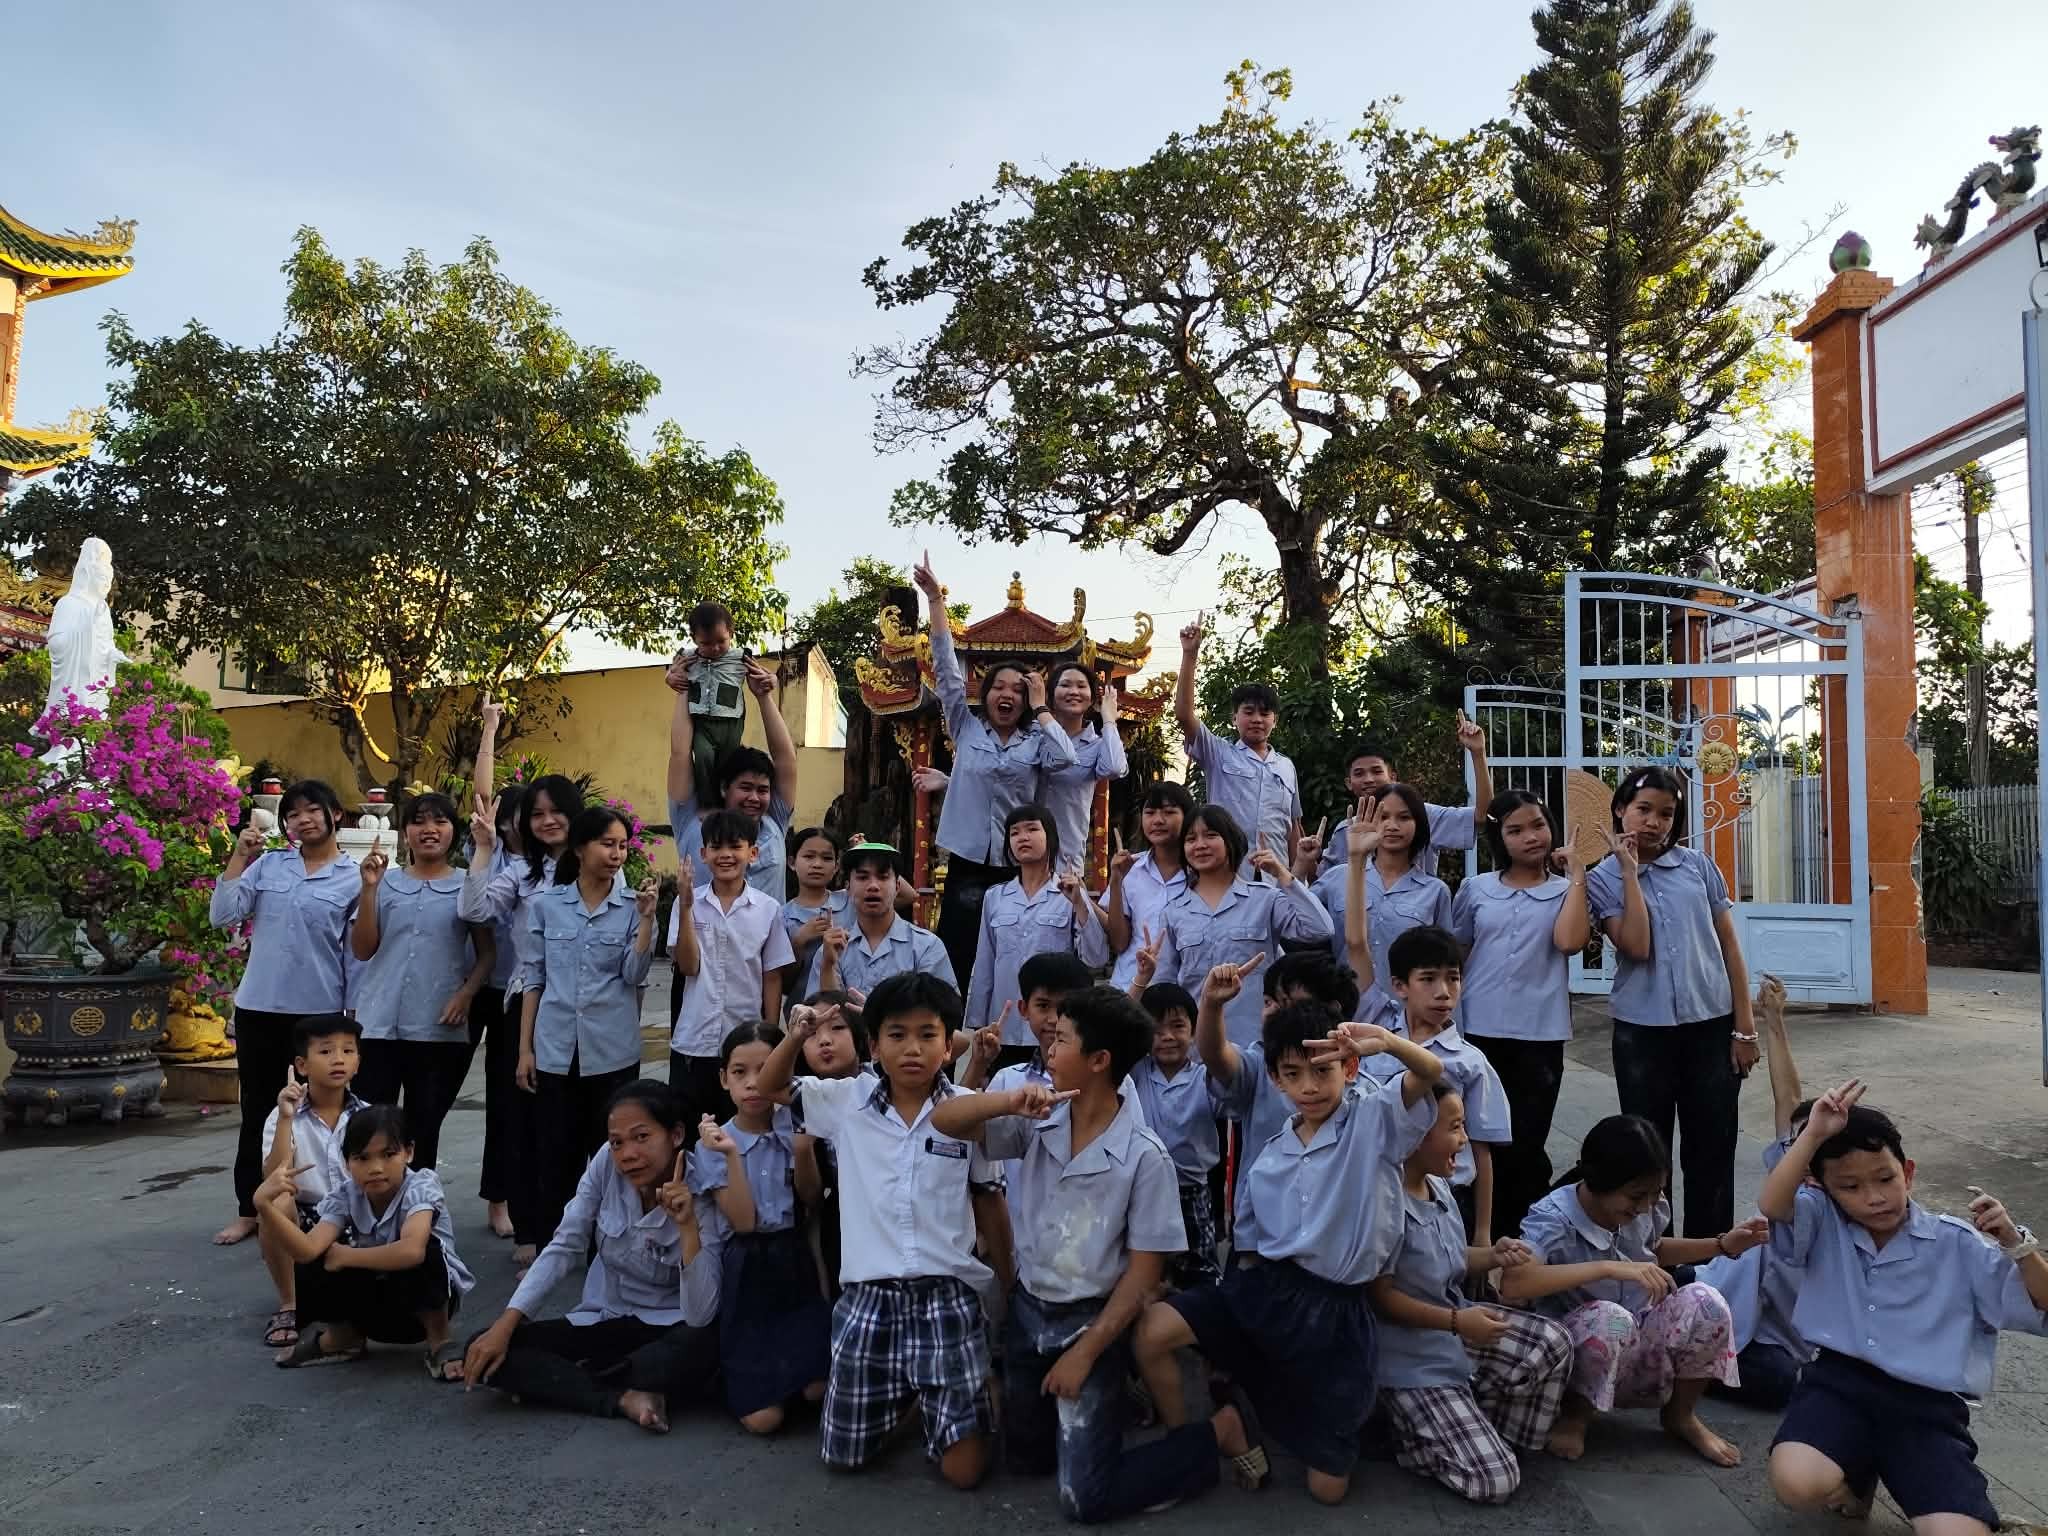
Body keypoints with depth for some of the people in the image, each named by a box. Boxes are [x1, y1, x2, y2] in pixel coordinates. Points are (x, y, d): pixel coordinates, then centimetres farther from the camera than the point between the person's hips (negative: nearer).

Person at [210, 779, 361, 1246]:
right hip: (258, 1008, 3)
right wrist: (239, 857, -6)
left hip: (320, 1012, -3)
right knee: (256, 1111, 12)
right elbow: (222, 915, -2)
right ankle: (249, 1211, 25)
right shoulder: (268, 864, 6)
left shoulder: (354, 878, -3)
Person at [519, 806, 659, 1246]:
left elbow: (634, 974, -7)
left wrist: (647, 918, -17)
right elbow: (534, 979, 7)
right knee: (555, 1153, 7)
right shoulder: (545, 905, 4)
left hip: (612, 1050, -1)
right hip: (556, 1048, 1)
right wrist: (524, 1048, 5)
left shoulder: (632, 907, 1)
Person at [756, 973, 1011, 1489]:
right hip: (868, 1297, 2)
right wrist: (795, 1037, -11)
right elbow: (771, 1089, 10)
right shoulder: (846, 1101, -2)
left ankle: (972, 1397, 29)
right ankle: (904, 1398, 36)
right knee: (844, 1457, 10)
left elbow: (988, 1202, 5)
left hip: (948, 1297, -2)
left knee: (964, 1471, -1)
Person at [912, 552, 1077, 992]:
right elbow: (946, 668, 2)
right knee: (958, 956, 0)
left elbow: (1064, 757, -15)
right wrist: (935, 599, -4)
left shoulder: (1035, 739, 6)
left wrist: (1040, 706, -4)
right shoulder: (966, 729, 7)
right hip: (967, 859, 0)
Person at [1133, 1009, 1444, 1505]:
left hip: (1336, 1311, -3)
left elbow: (1430, 1072, -22)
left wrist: (1386, 1041, -43)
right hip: (1265, 1289, 3)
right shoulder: (1268, 1158, 11)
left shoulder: (1375, 1122, -3)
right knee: (1152, 1330, -22)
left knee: (1328, 1488, 3)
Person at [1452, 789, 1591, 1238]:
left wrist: (1577, 874, -11)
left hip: (1539, 1035, -1)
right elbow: (1453, 958, 12)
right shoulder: (1475, 889, 7)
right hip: (1479, 1032, 2)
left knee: (1526, 1145, 6)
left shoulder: (1566, 890, 4)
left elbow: (1569, 941, -17)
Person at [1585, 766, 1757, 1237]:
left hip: (1711, 1025, 1)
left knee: (1712, 1150, 9)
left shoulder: (1698, 866, 2)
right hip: (1643, 1031, -1)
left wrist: (1745, 1026, 1)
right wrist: (1630, 870, -14)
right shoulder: (1604, 879, -3)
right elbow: (1637, 947, -17)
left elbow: (1729, 945, 5)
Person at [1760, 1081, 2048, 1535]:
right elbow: (1772, 1206, -18)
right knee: (1796, 1484, -27)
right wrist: (1815, 1133, -25)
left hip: (1927, 1403, 0)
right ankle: (1856, 1467, 10)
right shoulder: (1824, 1224, 4)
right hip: (1839, 1383, 1)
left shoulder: (1958, 1244, 5)